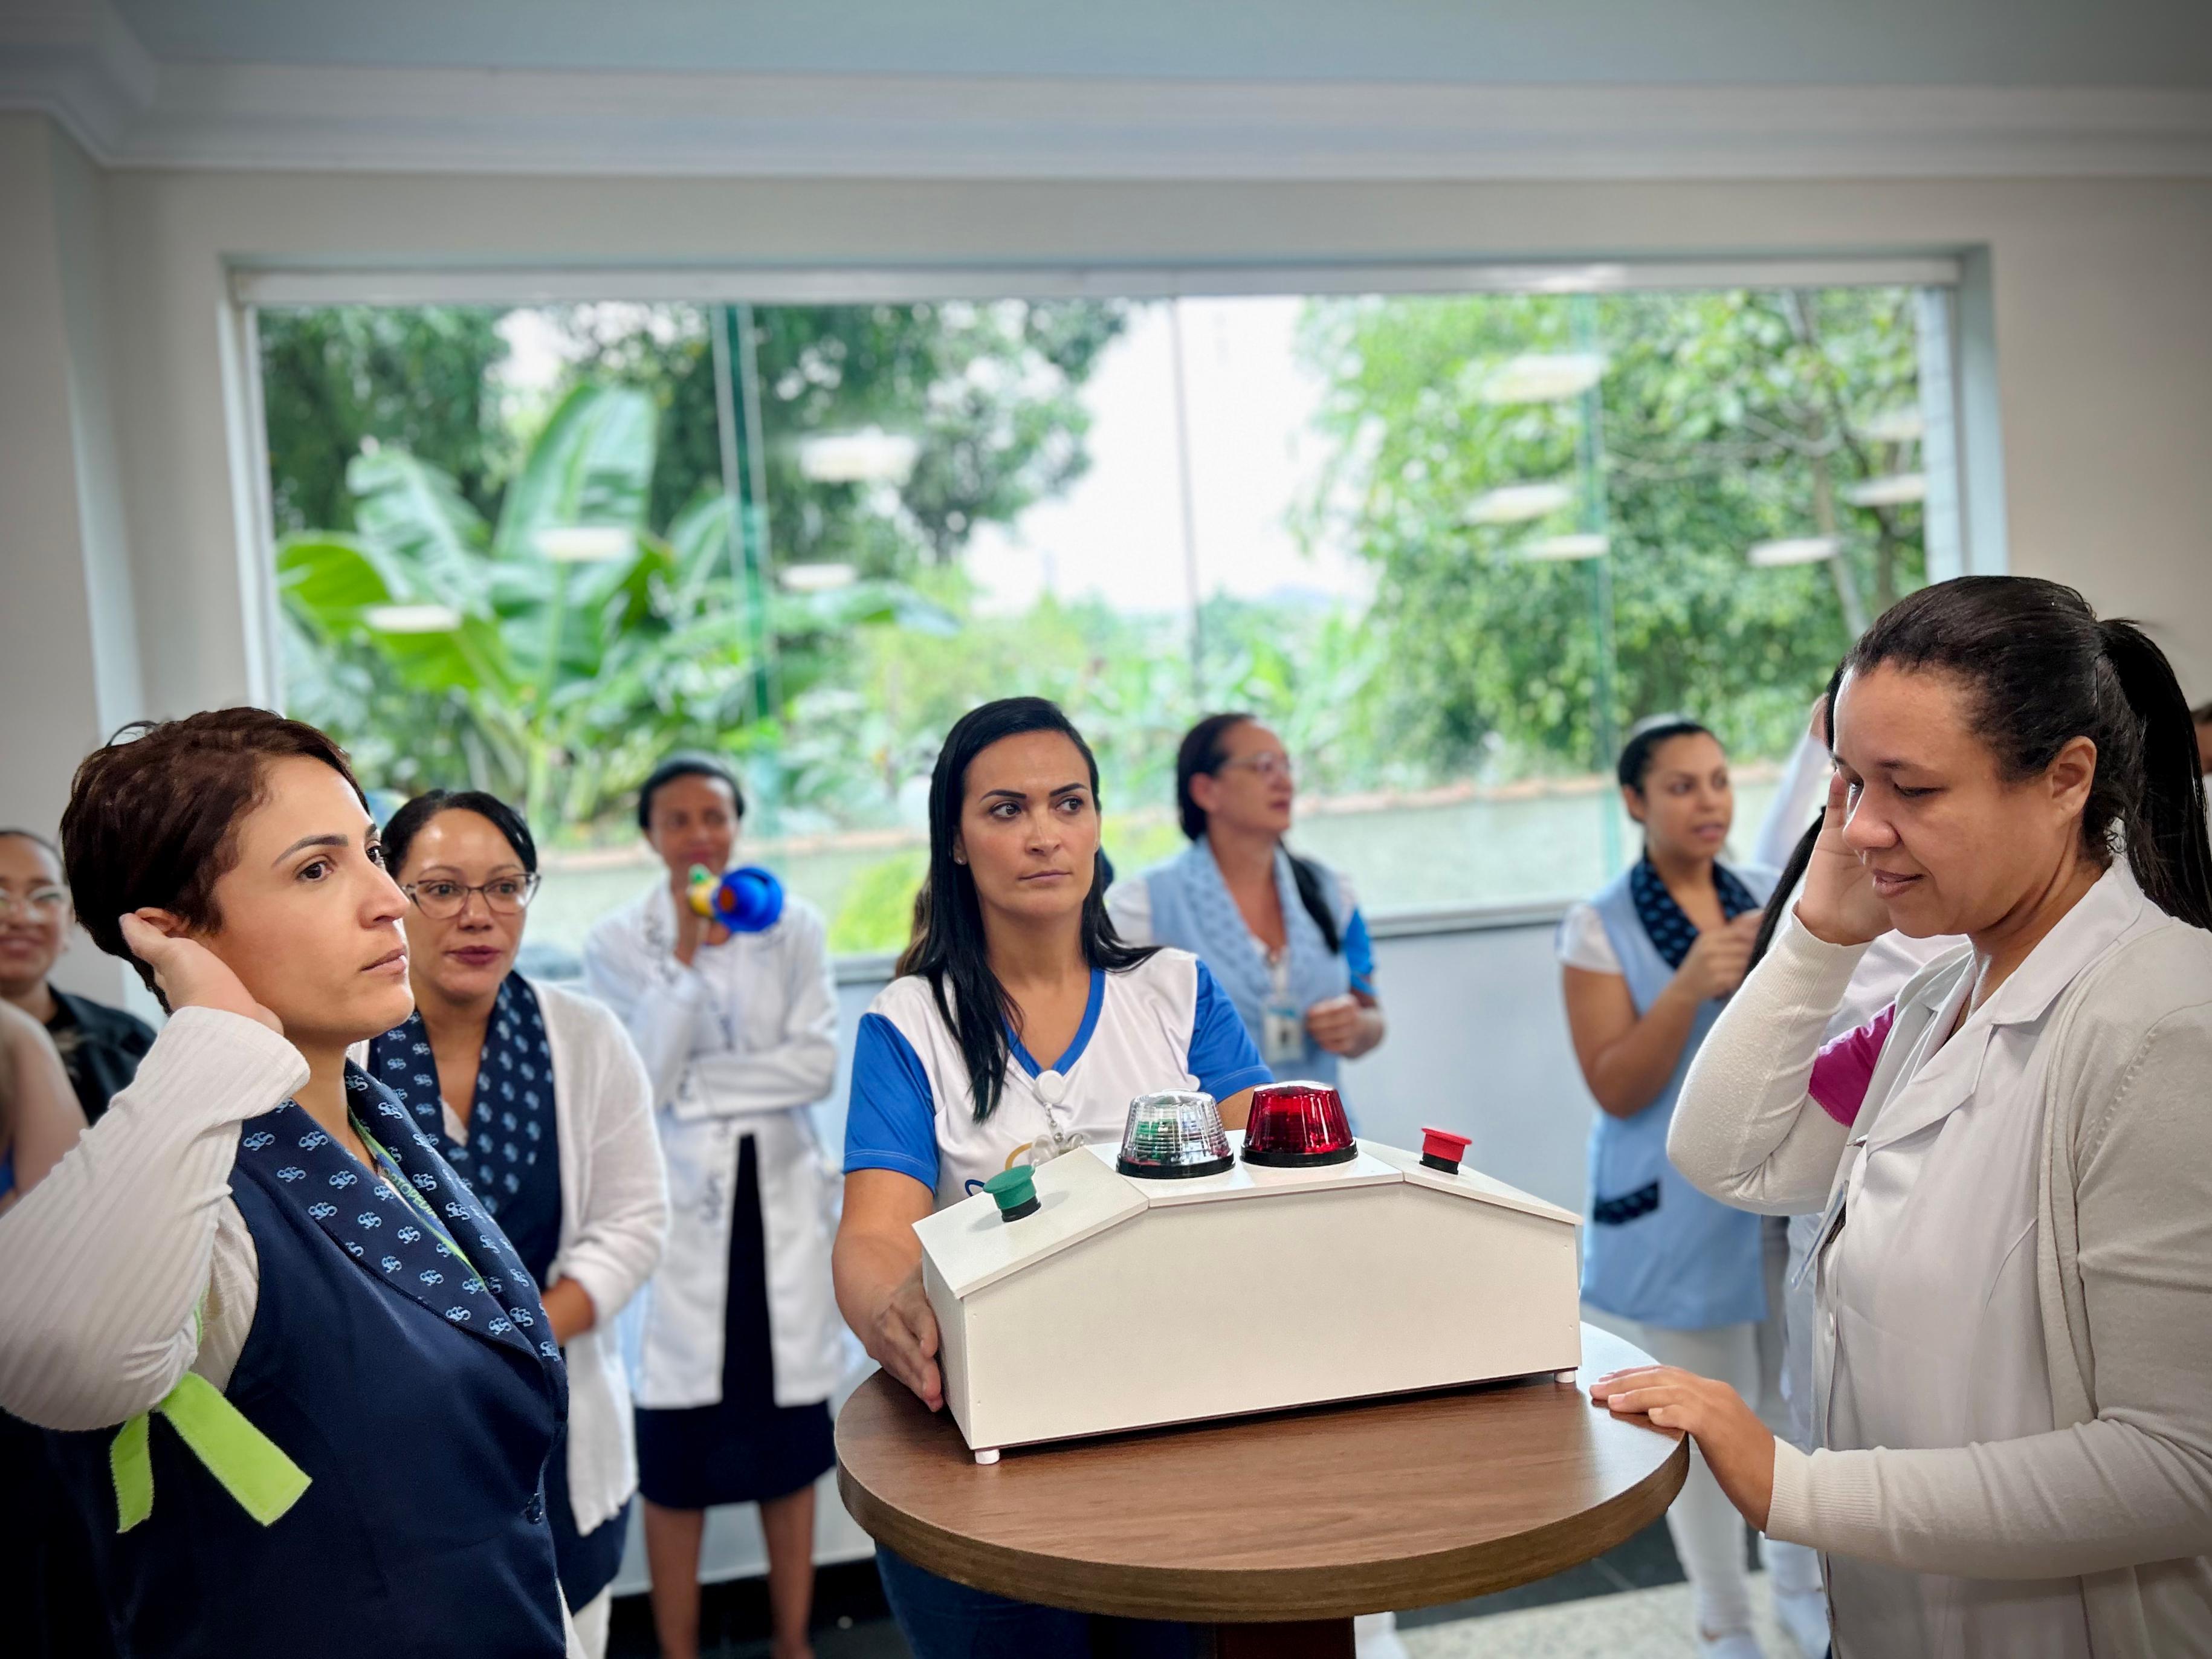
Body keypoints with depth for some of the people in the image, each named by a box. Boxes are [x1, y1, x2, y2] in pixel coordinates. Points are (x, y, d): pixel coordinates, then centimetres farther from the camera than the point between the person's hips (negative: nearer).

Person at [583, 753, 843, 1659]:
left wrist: (699, 1082, -11)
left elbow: (818, 1064, -5)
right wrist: (686, 955, -18)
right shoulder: (618, 943, -1)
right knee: (675, 1460, 2)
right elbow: (642, 1082, -12)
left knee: (791, 1447, 11)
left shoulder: (792, 926, 3)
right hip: (680, 1203, -2)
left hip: (781, 1199, 2)